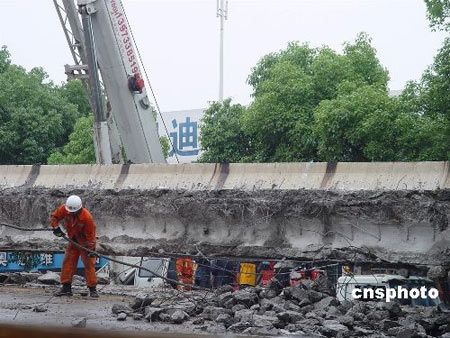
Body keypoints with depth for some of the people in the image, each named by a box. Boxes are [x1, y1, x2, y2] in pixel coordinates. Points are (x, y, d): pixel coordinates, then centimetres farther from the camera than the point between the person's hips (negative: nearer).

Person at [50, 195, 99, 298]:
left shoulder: (87, 217, -31)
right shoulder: (64, 209, -18)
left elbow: (90, 235, -23)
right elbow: (54, 217, -1)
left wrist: (91, 249, -22)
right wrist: (56, 227, -17)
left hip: (84, 242, -5)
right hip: (72, 241, 5)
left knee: (89, 264, -7)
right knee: (68, 262, 3)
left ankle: (93, 289, -2)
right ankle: (66, 287, 8)